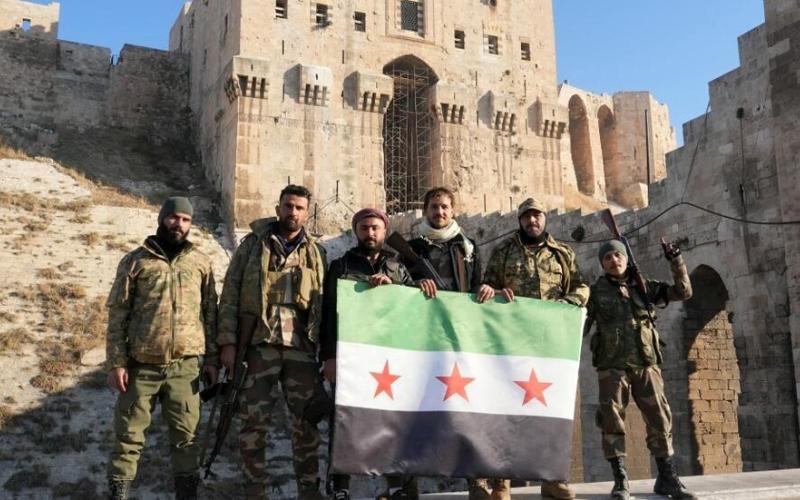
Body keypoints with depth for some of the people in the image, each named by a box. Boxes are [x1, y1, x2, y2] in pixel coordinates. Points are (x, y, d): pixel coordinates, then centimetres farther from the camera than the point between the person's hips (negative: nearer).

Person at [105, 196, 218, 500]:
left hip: (185, 366, 1)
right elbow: (117, 314, 0)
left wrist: (212, 359, 6)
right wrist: (116, 362, -5)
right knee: (129, 435, 5)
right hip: (141, 365, -1)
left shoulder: (200, 263, 8)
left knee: (185, 435, 7)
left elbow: (210, 313, 10)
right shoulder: (135, 261, 1)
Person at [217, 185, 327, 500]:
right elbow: (230, 296, 3)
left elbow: (325, 305, 13)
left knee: (306, 423, 6)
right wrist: (228, 341, -6)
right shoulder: (253, 244, 7)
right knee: (253, 422, 1)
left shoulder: (316, 253, 14)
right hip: (259, 344, -1)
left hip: (302, 347, 2)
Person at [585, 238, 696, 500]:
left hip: (646, 364, 2)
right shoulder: (596, 291, 6)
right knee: (612, 420, -6)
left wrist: (676, 260, 3)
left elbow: (683, 291, 12)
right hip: (612, 365, -2)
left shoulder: (644, 287, 12)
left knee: (659, 418, 0)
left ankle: (667, 478, 9)